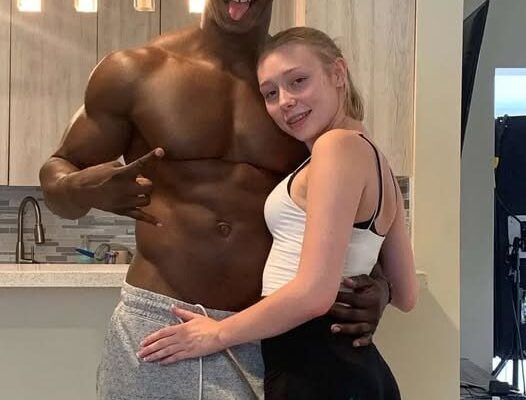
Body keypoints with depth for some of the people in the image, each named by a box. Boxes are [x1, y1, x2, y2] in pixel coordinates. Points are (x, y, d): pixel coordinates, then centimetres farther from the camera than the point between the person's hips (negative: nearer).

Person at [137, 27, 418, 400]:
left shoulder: (339, 145, -14)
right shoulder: (376, 160, 13)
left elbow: (313, 293, -21)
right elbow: (405, 296, 16)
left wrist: (219, 333, -9)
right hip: (353, 366, 9)